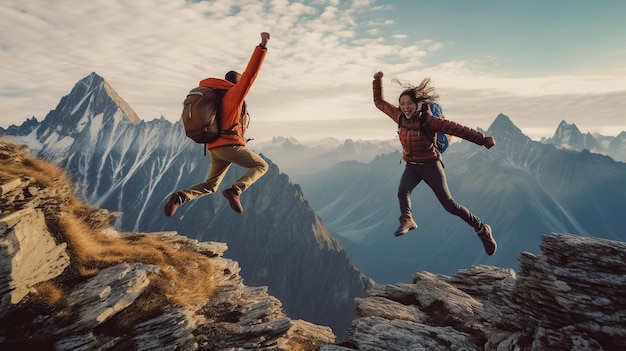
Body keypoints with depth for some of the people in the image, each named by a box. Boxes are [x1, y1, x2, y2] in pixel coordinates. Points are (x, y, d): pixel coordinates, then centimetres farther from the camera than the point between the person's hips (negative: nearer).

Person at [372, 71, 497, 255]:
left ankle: (481, 229, 10)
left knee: (448, 203, -6)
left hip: (430, 165, -5)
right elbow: (379, 102, 7)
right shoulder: (400, 116, -5)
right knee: (402, 192, -28)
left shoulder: (429, 120, -20)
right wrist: (378, 81, -2)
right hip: (411, 166, 5)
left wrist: (482, 139, -26)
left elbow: (456, 128, -22)